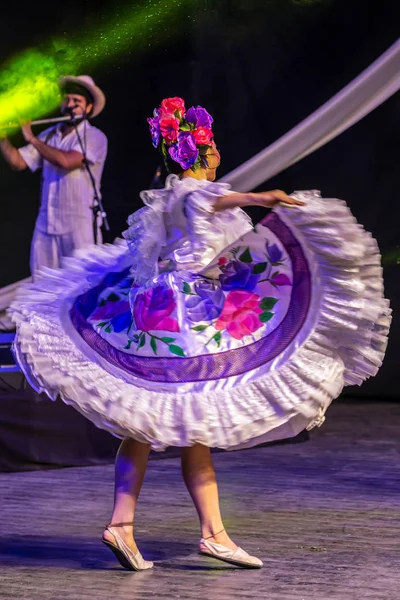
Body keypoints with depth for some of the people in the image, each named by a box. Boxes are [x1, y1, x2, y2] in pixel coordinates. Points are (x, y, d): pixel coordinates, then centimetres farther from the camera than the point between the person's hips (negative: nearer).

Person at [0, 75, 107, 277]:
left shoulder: (94, 137, -7)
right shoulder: (49, 135, 11)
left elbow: (66, 161, -22)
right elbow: (18, 162, 10)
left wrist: (32, 139, -14)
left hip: (80, 225, -6)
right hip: (46, 223, 6)